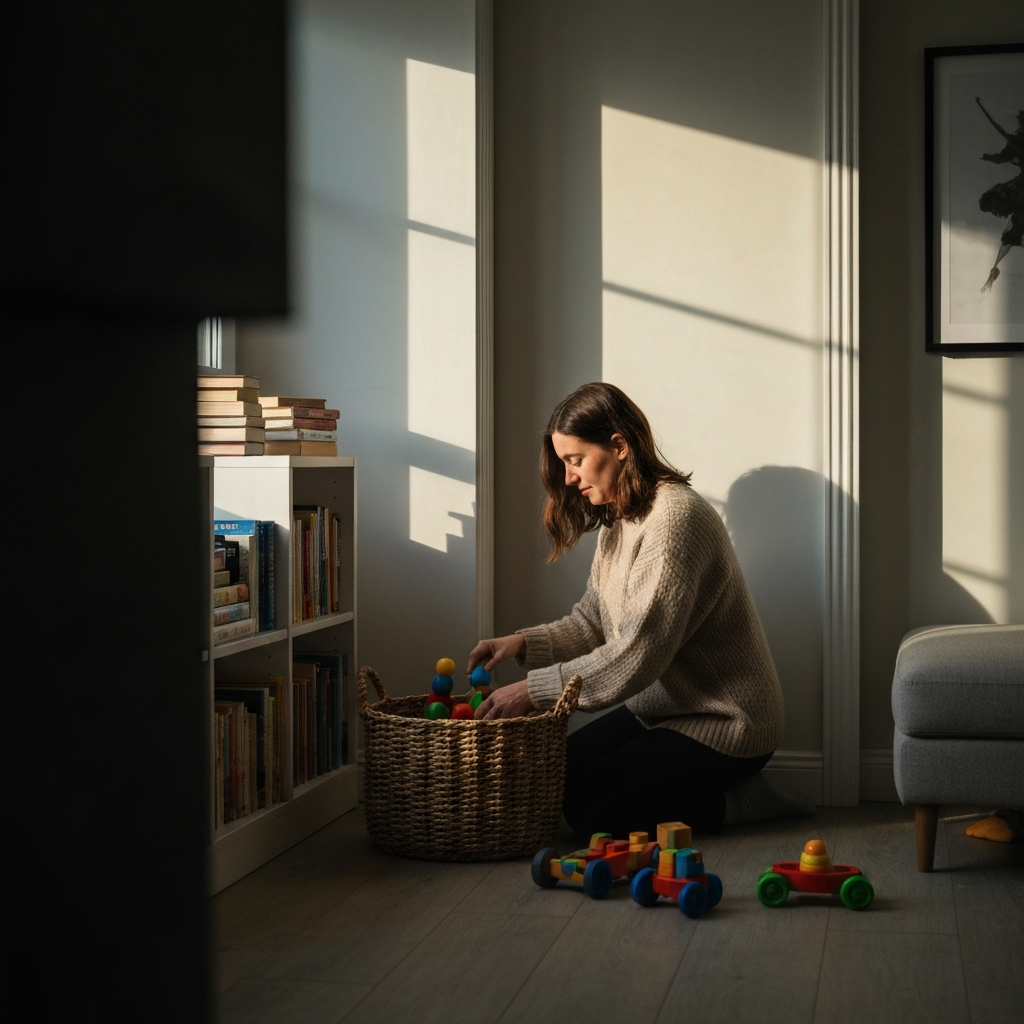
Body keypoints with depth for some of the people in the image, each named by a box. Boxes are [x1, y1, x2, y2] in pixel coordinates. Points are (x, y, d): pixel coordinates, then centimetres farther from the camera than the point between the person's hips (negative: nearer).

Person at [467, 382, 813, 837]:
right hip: (661, 708, 10)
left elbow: (637, 656, -28)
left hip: (724, 721, -10)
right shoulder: (617, 520, 8)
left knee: (589, 808, -15)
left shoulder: (675, 518, -24)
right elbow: (591, 621, 9)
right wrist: (523, 643, -8)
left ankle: (739, 801, -1)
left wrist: (533, 689, -25)